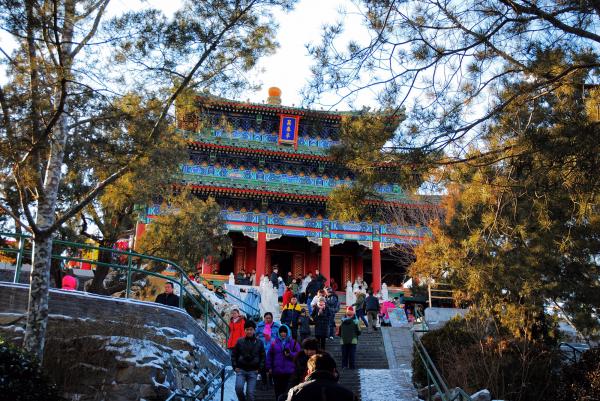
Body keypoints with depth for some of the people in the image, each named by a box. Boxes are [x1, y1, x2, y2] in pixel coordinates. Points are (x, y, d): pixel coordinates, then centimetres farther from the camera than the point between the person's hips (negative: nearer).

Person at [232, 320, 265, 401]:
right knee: (239, 388, -19)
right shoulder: (240, 341, 3)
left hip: (253, 371, 0)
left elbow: (262, 357, 10)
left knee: (250, 393, -2)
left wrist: (260, 368, 1)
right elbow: (234, 355, 10)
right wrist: (235, 367, 0)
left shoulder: (259, 343, 4)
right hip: (241, 370, 0)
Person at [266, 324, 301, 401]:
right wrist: (269, 367, 5)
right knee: (278, 390, 10)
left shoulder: (293, 343, 3)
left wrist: (290, 354, -14)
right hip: (276, 372, 2)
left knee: (287, 390, -4)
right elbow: (269, 356, 9)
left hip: (289, 372, -2)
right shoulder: (274, 343, 7)